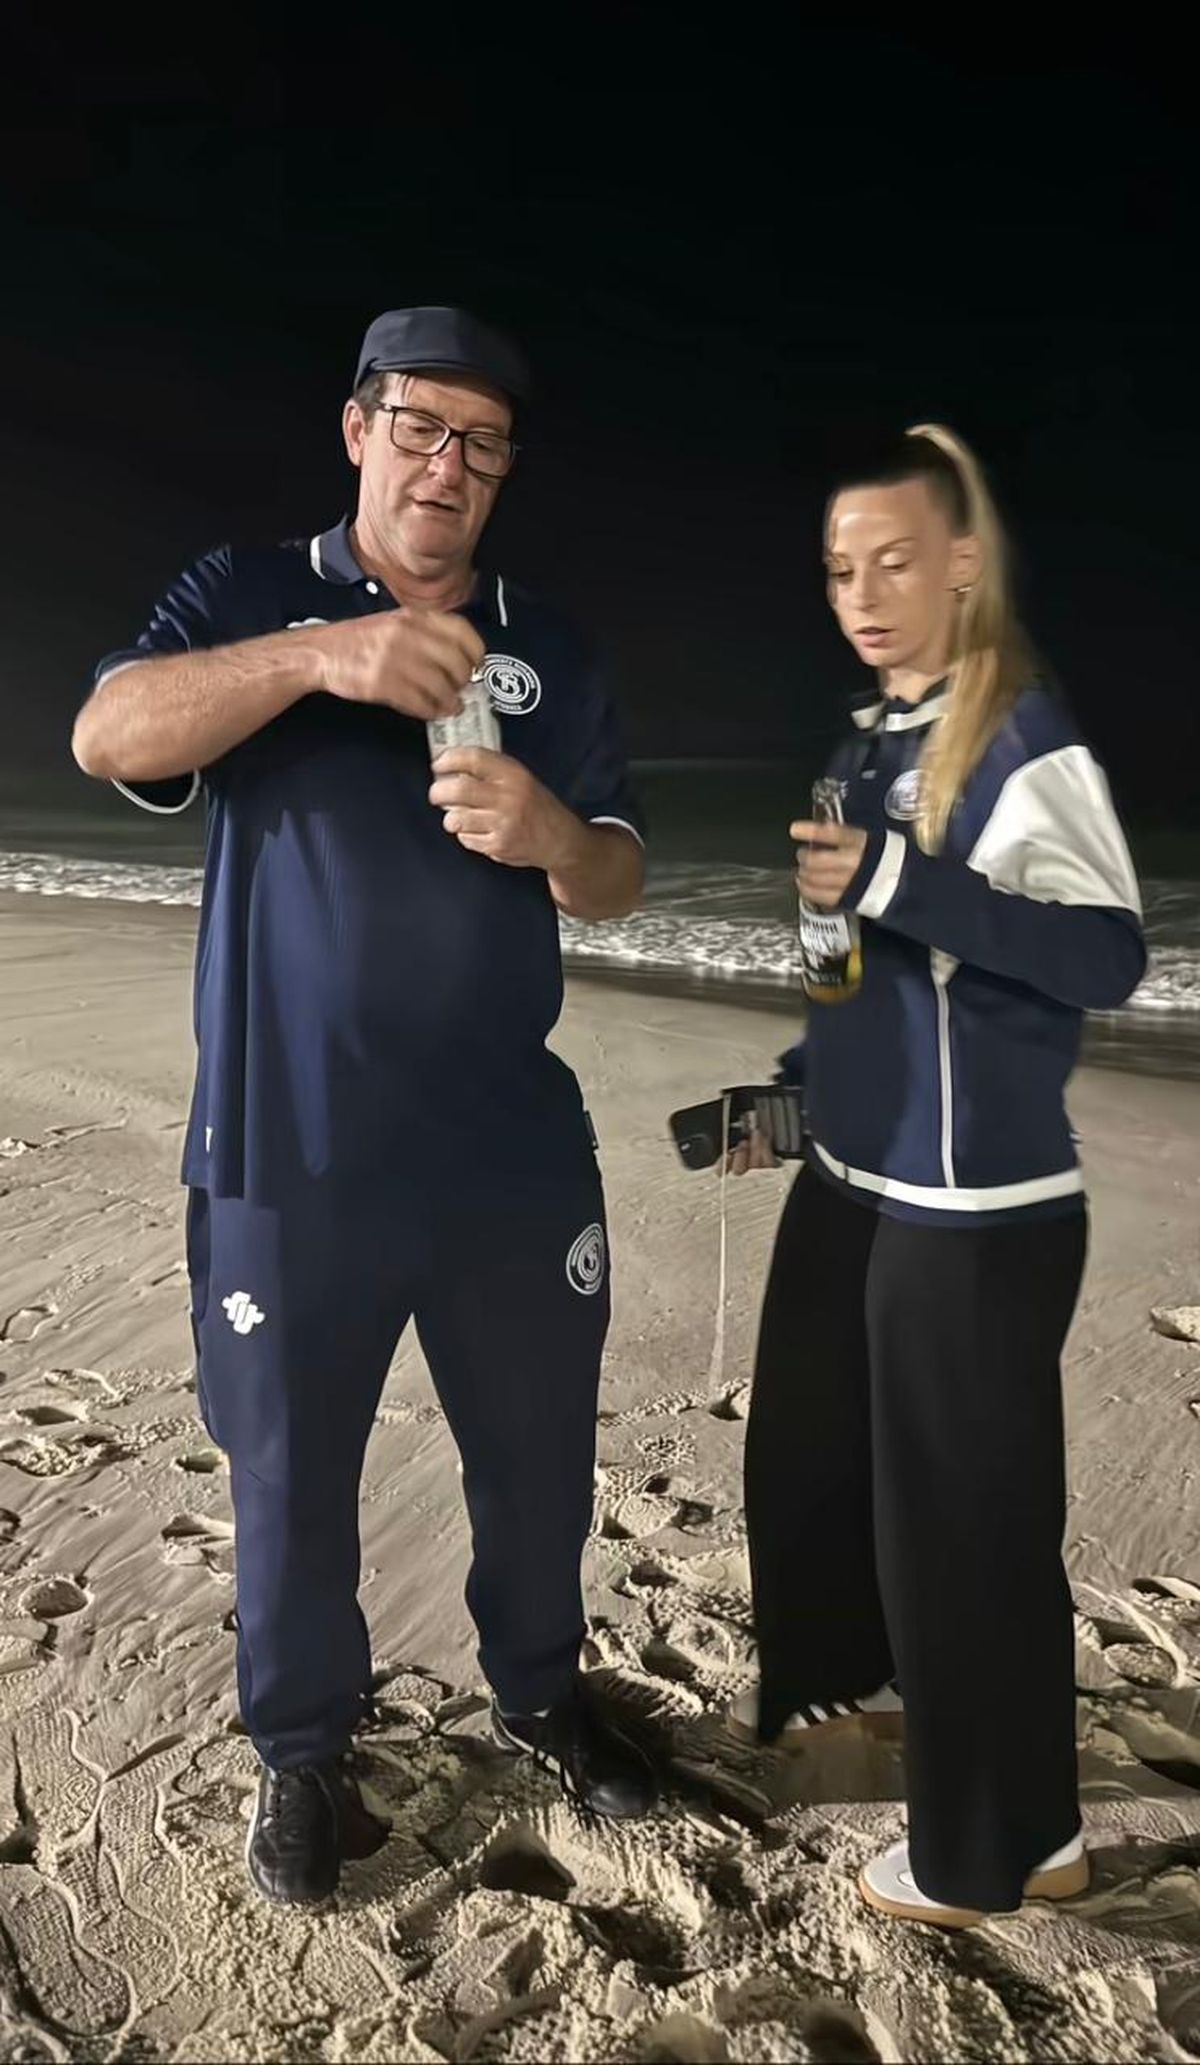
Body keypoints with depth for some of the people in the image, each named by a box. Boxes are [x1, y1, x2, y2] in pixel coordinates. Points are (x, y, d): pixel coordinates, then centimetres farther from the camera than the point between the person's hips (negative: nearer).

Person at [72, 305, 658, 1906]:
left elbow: (617, 884, 6)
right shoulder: (249, 596, 3)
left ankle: (540, 1693, 41)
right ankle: (304, 1751, 34)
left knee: (540, 1454, 16)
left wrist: (548, 832, -18)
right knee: (292, 1472, 11)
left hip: (515, 1156, 3)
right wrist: (319, 653, -29)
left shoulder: (551, 651, 9)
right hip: (292, 1155, -2)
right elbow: (109, 735, -15)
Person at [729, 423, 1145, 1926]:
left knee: (964, 1515, 1)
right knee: (808, 1453, 23)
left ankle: (1008, 1841, 23)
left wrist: (895, 881, -31)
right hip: (852, 1184, 9)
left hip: (977, 1208, -9)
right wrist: (791, 1091, 14)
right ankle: (847, 1669, 50)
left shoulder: (1025, 741, -14)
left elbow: (1107, 955, -25)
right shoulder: (868, 742, 10)